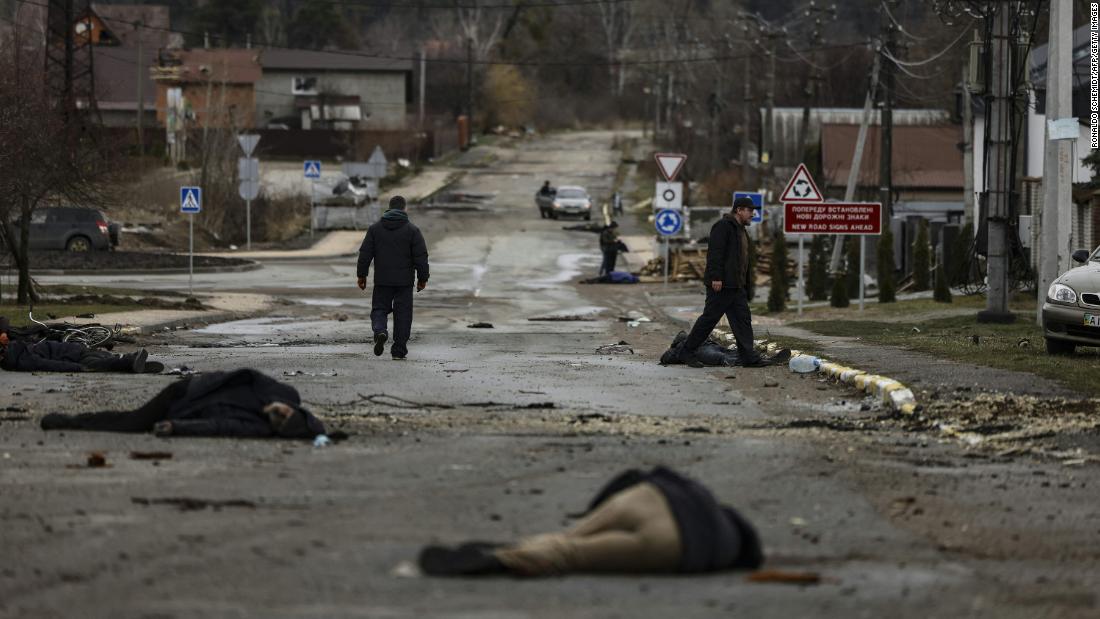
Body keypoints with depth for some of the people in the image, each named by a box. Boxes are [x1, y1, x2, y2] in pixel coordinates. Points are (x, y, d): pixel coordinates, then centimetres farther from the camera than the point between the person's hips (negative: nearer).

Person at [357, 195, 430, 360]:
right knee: (402, 314, 6)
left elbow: (365, 254, 2)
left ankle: (380, 331, -20)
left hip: (382, 280, 1)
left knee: (379, 309, 11)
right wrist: (422, 278, 5)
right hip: (404, 281, -1)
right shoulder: (412, 230, -3)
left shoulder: (375, 229, 3)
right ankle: (399, 350, 6)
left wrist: (362, 276, 10)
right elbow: (421, 256, -4)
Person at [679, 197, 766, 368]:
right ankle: (687, 352, 4)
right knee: (710, 317, -5)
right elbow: (715, 253, -19)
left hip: (736, 286, 10)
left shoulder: (740, 230, 20)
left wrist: (746, 283, 20)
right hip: (721, 284, -10)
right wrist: (716, 277, -25)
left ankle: (748, 357, 1)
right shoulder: (723, 226, -11)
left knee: (743, 319, 3)